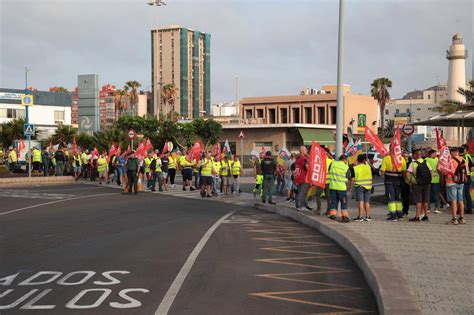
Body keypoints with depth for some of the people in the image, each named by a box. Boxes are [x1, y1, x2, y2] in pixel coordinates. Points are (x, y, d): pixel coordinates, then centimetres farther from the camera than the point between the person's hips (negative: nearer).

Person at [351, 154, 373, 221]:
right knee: (367, 201, 10)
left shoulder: (355, 168, -6)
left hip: (359, 186, -4)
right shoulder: (368, 167, 5)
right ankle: (368, 216, 13)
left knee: (361, 201, -6)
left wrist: (351, 187, 0)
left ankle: (360, 216, -9)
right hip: (368, 186, 4)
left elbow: (353, 179, -7)